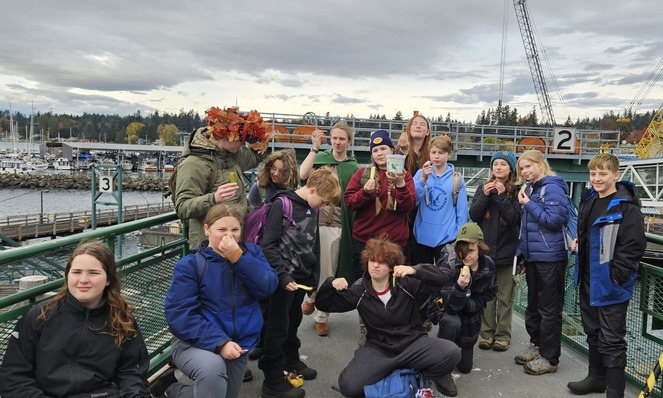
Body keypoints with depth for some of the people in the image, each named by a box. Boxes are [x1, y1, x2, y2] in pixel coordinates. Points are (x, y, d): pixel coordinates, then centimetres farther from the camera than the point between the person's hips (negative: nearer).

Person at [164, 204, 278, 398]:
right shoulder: (191, 264, -10)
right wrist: (219, 342, -25)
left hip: (237, 345, 5)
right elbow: (179, 314, -17)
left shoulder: (251, 252, 2)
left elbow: (267, 288, -13)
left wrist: (238, 257, -23)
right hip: (198, 342, -5)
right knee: (212, 368, -37)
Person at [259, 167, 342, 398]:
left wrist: (314, 277, 16)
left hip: (302, 276, 7)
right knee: (278, 326, 1)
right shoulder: (282, 204, -15)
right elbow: (268, 245, -18)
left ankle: (291, 360, 40)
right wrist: (283, 275, -21)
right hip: (284, 277, -7)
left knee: (294, 321, 20)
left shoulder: (312, 210, 9)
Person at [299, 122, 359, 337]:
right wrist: (314, 148, -16)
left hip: (338, 225, 1)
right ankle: (310, 297, 38)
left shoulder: (353, 167, 6)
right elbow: (303, 174, -17)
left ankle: (322, 316, 23)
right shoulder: (321, 157, 3)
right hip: (316, 220, -1)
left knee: (329, 272, 8)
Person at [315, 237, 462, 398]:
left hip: (413, 343, 0)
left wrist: (415, 271, -32)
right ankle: (389, 373, 8)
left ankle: (422, 375, 7)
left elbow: (441, 278, -15)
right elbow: (323, 304, 3)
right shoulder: (359, 293, -2)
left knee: (451, 353, -26)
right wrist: (331, 284, -19)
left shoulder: (407, 284, -7)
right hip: (378, 350, 1)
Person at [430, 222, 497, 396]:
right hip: (448, 312, -4)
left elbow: (490, 292, -1)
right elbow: (451, 307, -35)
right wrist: (460, 287, -55)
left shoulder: (488, 265, -19)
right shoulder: (449, 267, -31)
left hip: (471, 318, 4)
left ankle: (458, 346, 46)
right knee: (452, 323, -41)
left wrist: (470, 304, -18)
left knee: (465, 367, 12)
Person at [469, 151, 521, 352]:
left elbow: (515, 219, -11)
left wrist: (502, 196, -18)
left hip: (506, 250, -2)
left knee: (505, 296, 6)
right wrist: (485, 196, -13)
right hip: (486, 249, 2)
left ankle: (503, 335, 15)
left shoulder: (515, 191, -1)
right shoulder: (483, 188, 7)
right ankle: (487, 333, 17)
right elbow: (473, 215, 0)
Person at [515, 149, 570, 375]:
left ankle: (549, 358, 10)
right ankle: (536, 346, 32)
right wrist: (522, 253, 17)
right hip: (533, 256, 9)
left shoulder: (552, 188, -12)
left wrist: (529, 204, -17)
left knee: (549, 308, 1)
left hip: (550, 257, -9)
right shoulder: (529, 189, 12)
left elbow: (554, 220, -21)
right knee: (533, 305, 17)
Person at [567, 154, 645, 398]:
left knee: (611, 339, 1)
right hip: (588, 278, 8)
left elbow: (634, 245, -20)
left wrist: (617, 276, -20)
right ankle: (596, 377, 35)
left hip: (611, 282, -8)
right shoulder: (589, 199, 8)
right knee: (593, 331, 19)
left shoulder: (626, 206, -16)